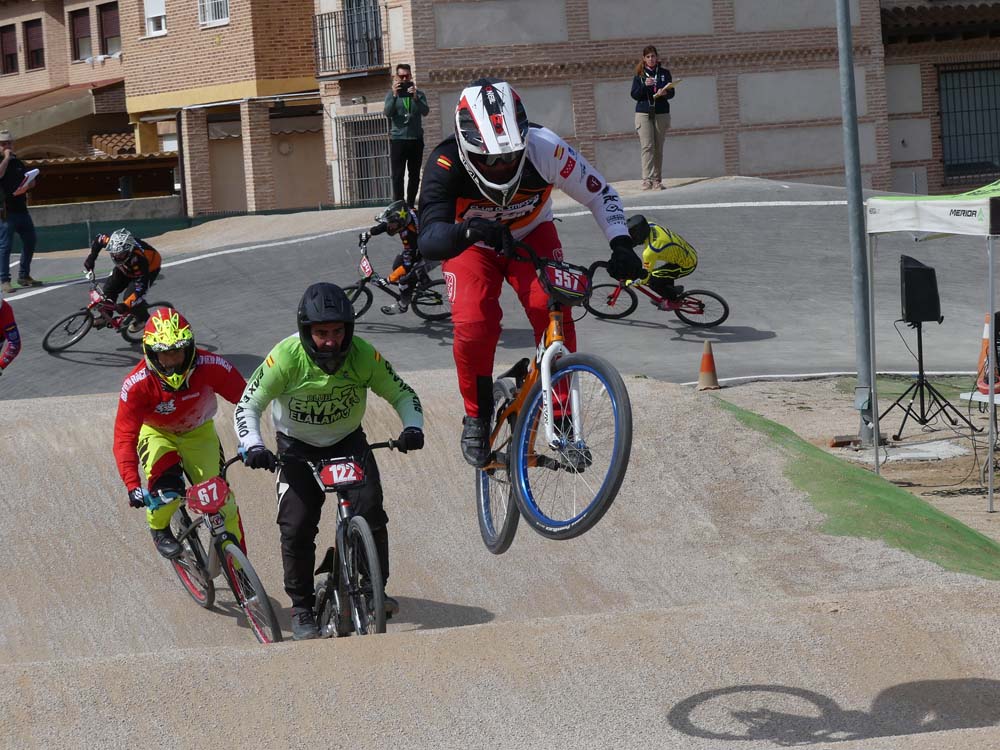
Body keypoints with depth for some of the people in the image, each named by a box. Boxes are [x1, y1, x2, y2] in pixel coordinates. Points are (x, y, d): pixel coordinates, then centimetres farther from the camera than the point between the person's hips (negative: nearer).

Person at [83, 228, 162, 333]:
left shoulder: (139, 258, -44)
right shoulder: (113, 242, -32)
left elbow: (141, 288, -41)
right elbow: (98, 239, -7)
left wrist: (126, 305, -46)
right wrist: (91, 257, -11)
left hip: (149, 268, -6)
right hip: (126, 267, 6)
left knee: (130, 295, -21)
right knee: (109, 288, -5)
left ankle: (143, 320, 4)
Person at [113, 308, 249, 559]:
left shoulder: (210, 366, -32)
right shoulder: (137, 384, -34)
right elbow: (124, 438, -35)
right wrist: (133, 487, -45)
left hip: (199, 432, 2)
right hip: (157, 433, -2)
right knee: (167, 484, -29)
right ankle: (159, 528, 5)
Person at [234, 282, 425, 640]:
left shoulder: (362, 355, -21)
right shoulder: (287, 357, -26)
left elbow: (402, 394, -9)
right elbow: (248, 406, -22)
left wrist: (413, 427, -29)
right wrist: (253, 447, -40)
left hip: (348, 441, 1)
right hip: (298, 447, -1)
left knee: (370, 511, -20)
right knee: (297, 527, -13)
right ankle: (301, 609, 5)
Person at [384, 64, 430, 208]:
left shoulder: (419, 94, 8)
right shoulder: (391, 95, 7)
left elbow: (425, 112, -8)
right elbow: (388, 113, -9)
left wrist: (415, 97, -24)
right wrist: (394, 96, -21)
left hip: (416, 139, 2)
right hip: (397, 139, -2)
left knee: (414, 175, 6)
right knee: (398, 175, -7)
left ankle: (411, 205, 13)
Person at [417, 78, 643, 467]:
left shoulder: (544, 148, -32)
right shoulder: (445, 164, -36)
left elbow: (600, 194, -17)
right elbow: (428, 240, -46)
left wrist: (621, 244, -32)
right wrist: (465, 231, -66)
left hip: (532, 235, 1)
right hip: (472, 245, -1)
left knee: (554, 311, -25)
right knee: (474, 326, -25)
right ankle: (477, 416, 0)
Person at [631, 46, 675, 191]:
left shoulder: (664, 73, 9)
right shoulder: (639, 75, 6)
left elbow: (671, 92, 5)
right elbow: (634, 95, 1)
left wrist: (664, 93, -18)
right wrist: (645, 85, -16)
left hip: (662, 113, 1)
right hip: (644, 113, -1)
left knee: (658, 148, 2)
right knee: (647, 146, -11)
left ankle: (657, 180, 6)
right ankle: (647, 179, -15)